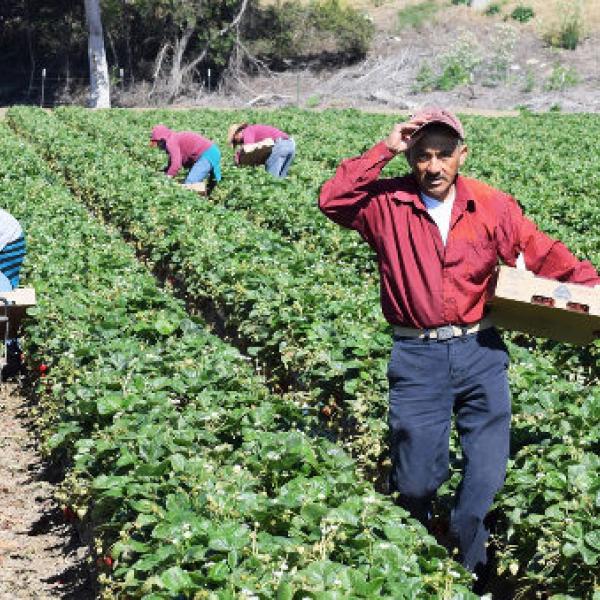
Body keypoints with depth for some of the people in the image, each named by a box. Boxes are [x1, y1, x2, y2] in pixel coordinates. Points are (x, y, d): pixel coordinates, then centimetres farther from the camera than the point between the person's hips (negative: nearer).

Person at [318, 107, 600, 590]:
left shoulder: (493, 206, -2)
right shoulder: (387, 204, -4)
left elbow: (545, 256, 1)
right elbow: (332, 201, -17)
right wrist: (384, 151, -18)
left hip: (480, 351, 1)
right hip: (417, 356, -1)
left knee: (487, 475, 7)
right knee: (415, 480, 8)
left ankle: (468, 571, 29)